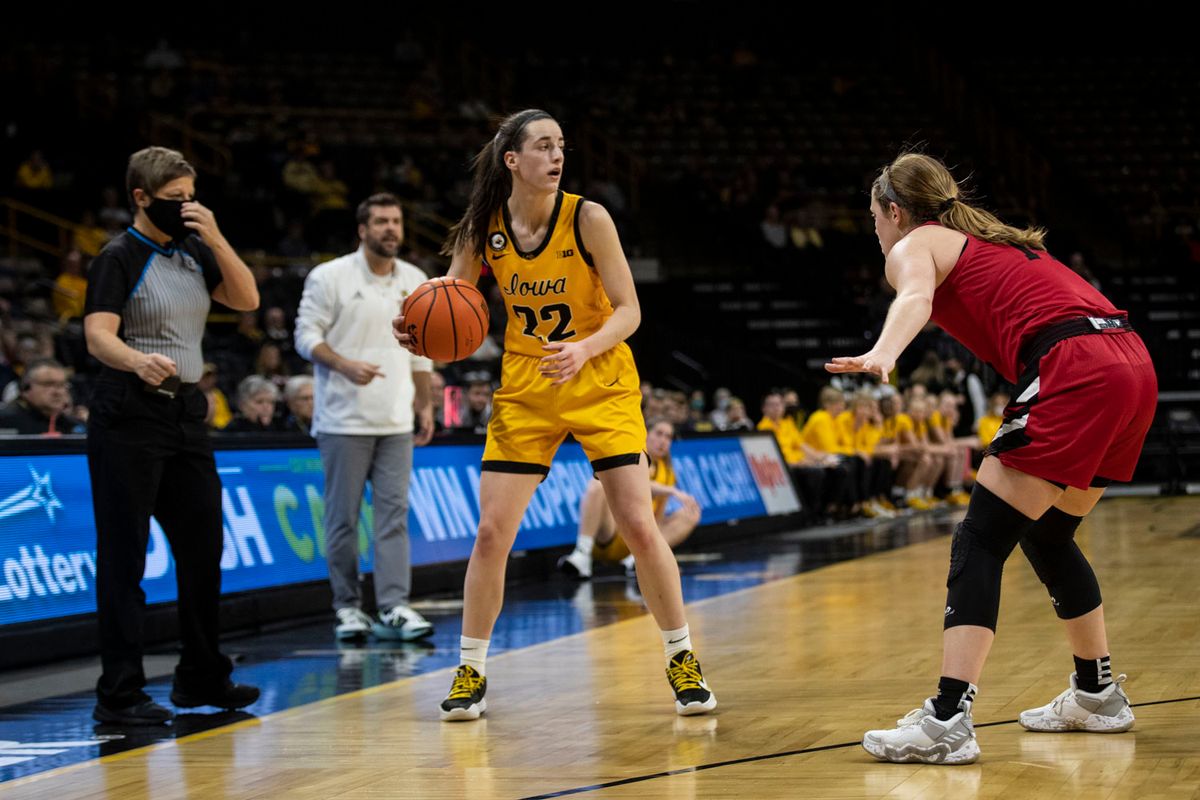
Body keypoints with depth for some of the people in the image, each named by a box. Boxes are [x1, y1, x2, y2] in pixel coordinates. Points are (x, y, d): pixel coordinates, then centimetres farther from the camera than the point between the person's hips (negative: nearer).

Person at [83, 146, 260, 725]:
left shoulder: (194, 253, 13)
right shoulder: (120, 257, -8)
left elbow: (246, 300, 6)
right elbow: (98, 335, -19)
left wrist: (215, 240, -6)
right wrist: (141, 361, -40)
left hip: (186, 413, 7)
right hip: (129, 416, -7)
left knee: (203, 547, 12)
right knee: (124, 557, -6)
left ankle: (202, 677, 26)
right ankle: (119, 694, -3)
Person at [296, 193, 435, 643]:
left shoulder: (415, 281, 12)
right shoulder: (330, 278, -4)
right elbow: (307, 336, -6)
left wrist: (425, 405, 14)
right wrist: (345, 365, -23)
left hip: (396, 421, 4)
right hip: (344, 420, -4)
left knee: (394, 514, -2)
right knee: (343, 517, 0)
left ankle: (393, 608, -3)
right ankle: (348, 607, 9)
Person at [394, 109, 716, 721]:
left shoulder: (587, 218, -15)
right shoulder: (483, 229, -7)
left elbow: (629, 310, -14)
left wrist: (584, 350, -32)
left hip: (602, 387, -2)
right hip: (524, 390, 2)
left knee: (639, 526, -8)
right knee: (491, 532, -4)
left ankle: (683, 660, 9)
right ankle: (470, 674, 10)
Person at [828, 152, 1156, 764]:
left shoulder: (915, 245, 6)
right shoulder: (988, 238, 31)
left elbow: (915, 298, -18)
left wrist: (883, 353, -36)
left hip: (1073, 368, -8)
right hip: (1133, 364, 9)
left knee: (980, 541, -9)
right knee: (1048, 536, 24)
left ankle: (948, 720, -20)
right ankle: (1098, 695, 35)